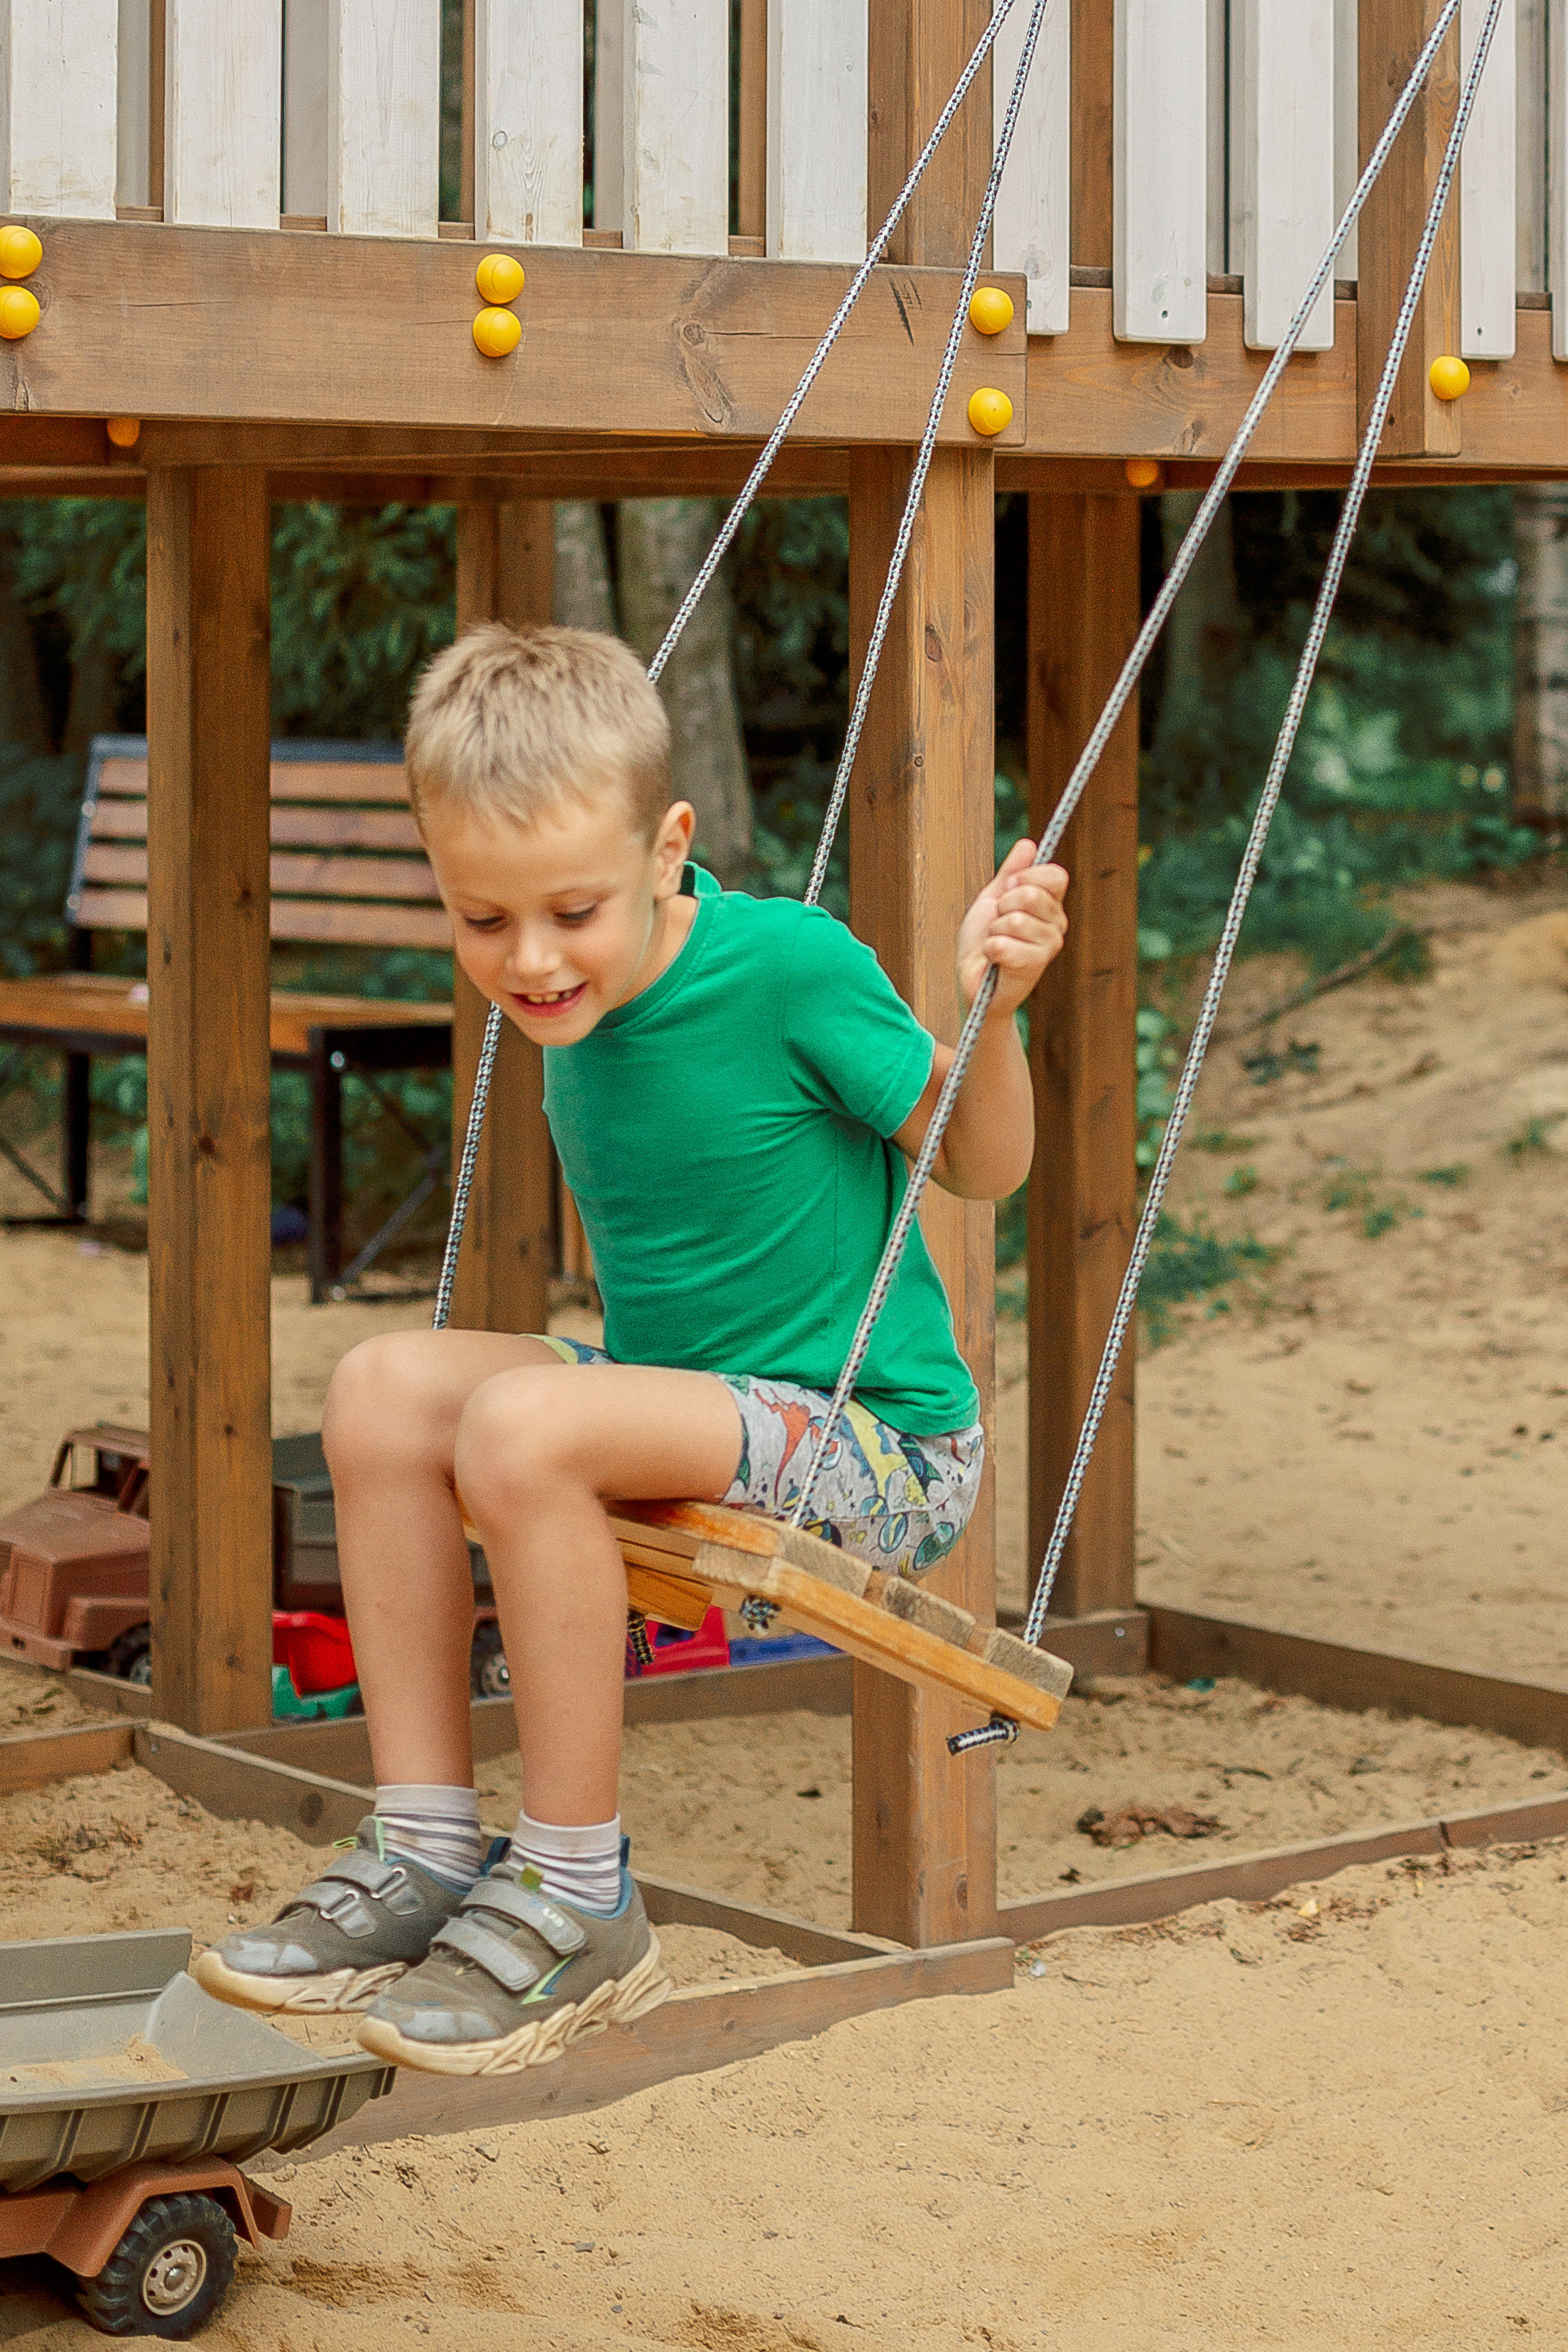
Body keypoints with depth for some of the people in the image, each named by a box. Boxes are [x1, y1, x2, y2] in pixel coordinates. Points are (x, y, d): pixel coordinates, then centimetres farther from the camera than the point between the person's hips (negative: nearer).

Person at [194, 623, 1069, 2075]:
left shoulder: (788, 966, -18)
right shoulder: (581, 1000, 2)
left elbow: (982, 1168, -5)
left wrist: (992, 1005, -22)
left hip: (879, 1449, -8)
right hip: (698, 1414, 8)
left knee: (524, 1424, -29)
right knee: (387, 1383, -10)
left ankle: (580, 1903, -17)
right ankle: (429, 1853, -7)